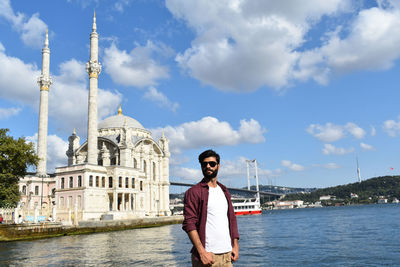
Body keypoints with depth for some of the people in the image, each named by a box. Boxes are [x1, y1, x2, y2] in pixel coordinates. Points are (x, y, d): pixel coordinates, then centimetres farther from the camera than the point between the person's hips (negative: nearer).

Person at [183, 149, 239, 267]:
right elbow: (189, 224, -12)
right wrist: (202, 252, -18)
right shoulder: (193, 192, -4)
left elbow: (232, 219, 17)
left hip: (227, 254, 5)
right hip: (207, 255, -5)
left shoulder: (224, 191, 15)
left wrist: (236, 245, 8)